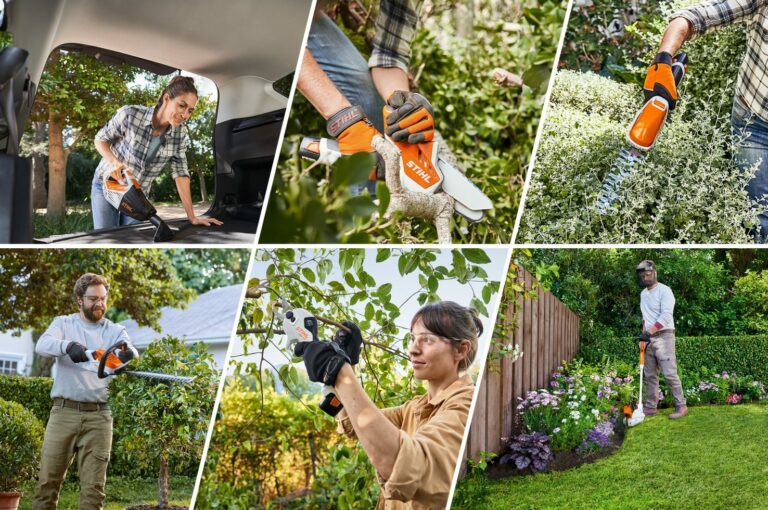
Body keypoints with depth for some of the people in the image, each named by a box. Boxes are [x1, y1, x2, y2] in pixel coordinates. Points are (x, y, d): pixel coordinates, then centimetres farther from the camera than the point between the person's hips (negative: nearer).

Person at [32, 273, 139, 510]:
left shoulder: (115, 331, 10)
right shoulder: (63, 324, 8)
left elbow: (131, 354, -9)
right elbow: (42, 345, -12)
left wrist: (129, 354, -34)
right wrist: (68, 345, -33)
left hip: (98, 415, 1)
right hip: (64, 411, 0)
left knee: (93, 487, 1)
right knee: (48, 480, 1)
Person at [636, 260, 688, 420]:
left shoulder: (664, 290, -9)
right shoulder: (643, 294, 17)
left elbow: (666, 315, -18)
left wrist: (650, 331, -23)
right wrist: (644, 333, 11)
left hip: (663, 336, -8)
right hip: (649, 337, 8)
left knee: (670, 373, -12)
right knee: (649, 375, 7)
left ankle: (681, 406, -5)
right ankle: (651, 407, 12)